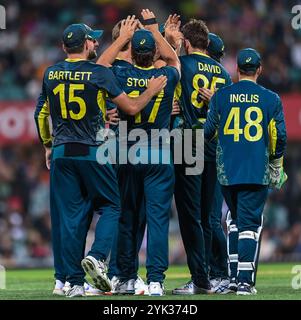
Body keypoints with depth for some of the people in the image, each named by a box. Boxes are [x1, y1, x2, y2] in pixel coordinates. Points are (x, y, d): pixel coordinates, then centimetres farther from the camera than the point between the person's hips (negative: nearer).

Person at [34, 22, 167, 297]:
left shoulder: (51, 74, 7)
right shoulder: (100, 73, -7)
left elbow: (42, 114, 17)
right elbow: (131, 107, -4)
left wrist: (48, 145, 29)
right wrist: (153, 90, 13)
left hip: (61, 153, 4)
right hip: (92, 151, -4)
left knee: (68, 214, 5)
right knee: (111, 206, 10)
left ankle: (73, 282, 3)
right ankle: (97, 256, -14)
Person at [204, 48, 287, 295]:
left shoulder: (221, 96, 2)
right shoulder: (271, 99, 0)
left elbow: (208, 132, 3)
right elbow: (280, 136, 1)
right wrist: (276, 165, 15)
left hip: (227, 172, 2)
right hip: (257, 173, -2)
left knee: (238, 222, 17)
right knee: (250, 225, -3)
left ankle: (243, 275, 17)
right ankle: (245, 280, -15)